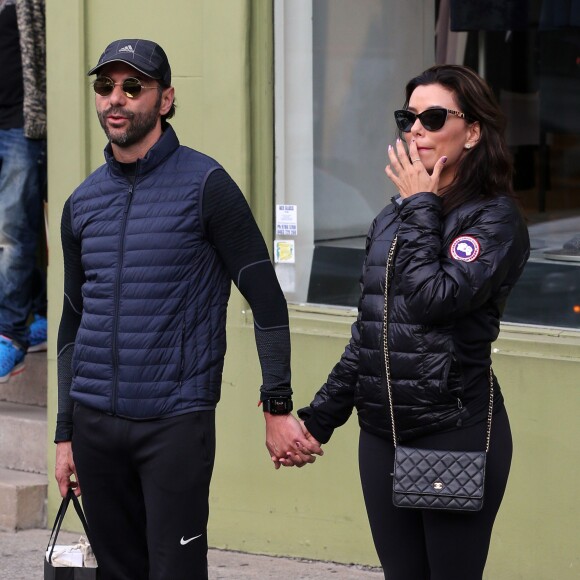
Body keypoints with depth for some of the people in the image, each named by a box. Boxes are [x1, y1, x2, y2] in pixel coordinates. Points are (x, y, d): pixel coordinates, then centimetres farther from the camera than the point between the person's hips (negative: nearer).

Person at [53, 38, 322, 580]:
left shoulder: (204, 185, -5)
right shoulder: (83, 202, 12)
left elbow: (267, 300, -5)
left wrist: (278, 407, -11)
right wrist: (65, 433, 16)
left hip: (175, 422, -5)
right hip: (95, 421, 5)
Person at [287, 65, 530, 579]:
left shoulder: (496, 219, -7)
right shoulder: (390, 221, 13)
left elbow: (431, 299, -22)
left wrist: (421, 208, -10)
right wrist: (318, 420, 17)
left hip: (456, 435, -6)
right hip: (381, 436, 6)